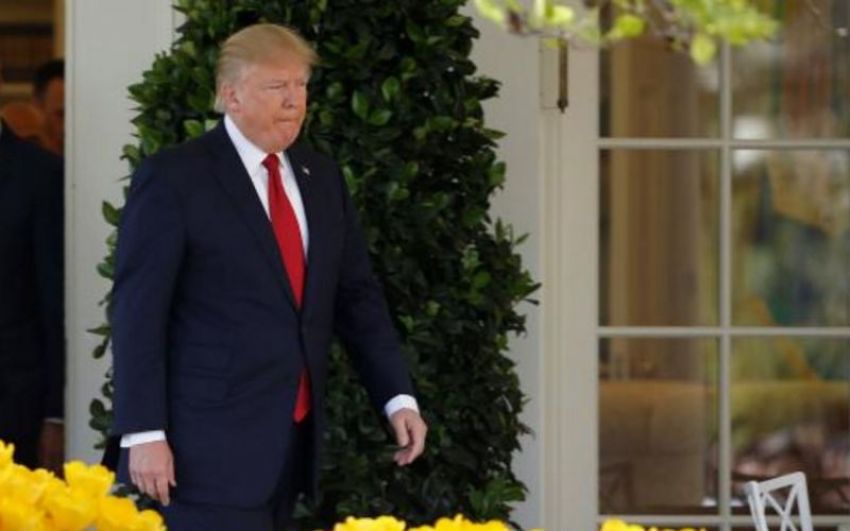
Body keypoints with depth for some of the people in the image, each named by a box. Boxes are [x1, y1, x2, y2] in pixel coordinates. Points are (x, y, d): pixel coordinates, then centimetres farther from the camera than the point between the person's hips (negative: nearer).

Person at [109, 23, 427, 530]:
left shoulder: (322, 178, 14)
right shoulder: (172, 179, -6)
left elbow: (358, 297, 15)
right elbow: (138, 313, -9)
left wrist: (398, 396, 3)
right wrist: (143, 433, -15)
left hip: (292, 441, 6)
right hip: (210, 448, -6)